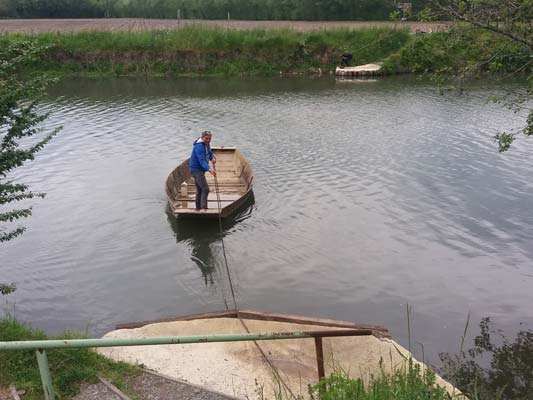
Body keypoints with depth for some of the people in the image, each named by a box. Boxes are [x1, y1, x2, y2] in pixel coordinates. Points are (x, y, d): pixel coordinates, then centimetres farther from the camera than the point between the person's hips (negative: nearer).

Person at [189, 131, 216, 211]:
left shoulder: (206, 144, 7)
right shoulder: (199, 146, -24)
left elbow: (210, 153, 16)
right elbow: (202, 161, -34)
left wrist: (213, 158, -8)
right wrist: (209, 169, -47)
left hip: (201, 170, 11)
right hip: (196, 170, -10)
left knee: (200, 190, 18)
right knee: (205, 189, -19)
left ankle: (198, 208, 29)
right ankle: (204, 208, -22)